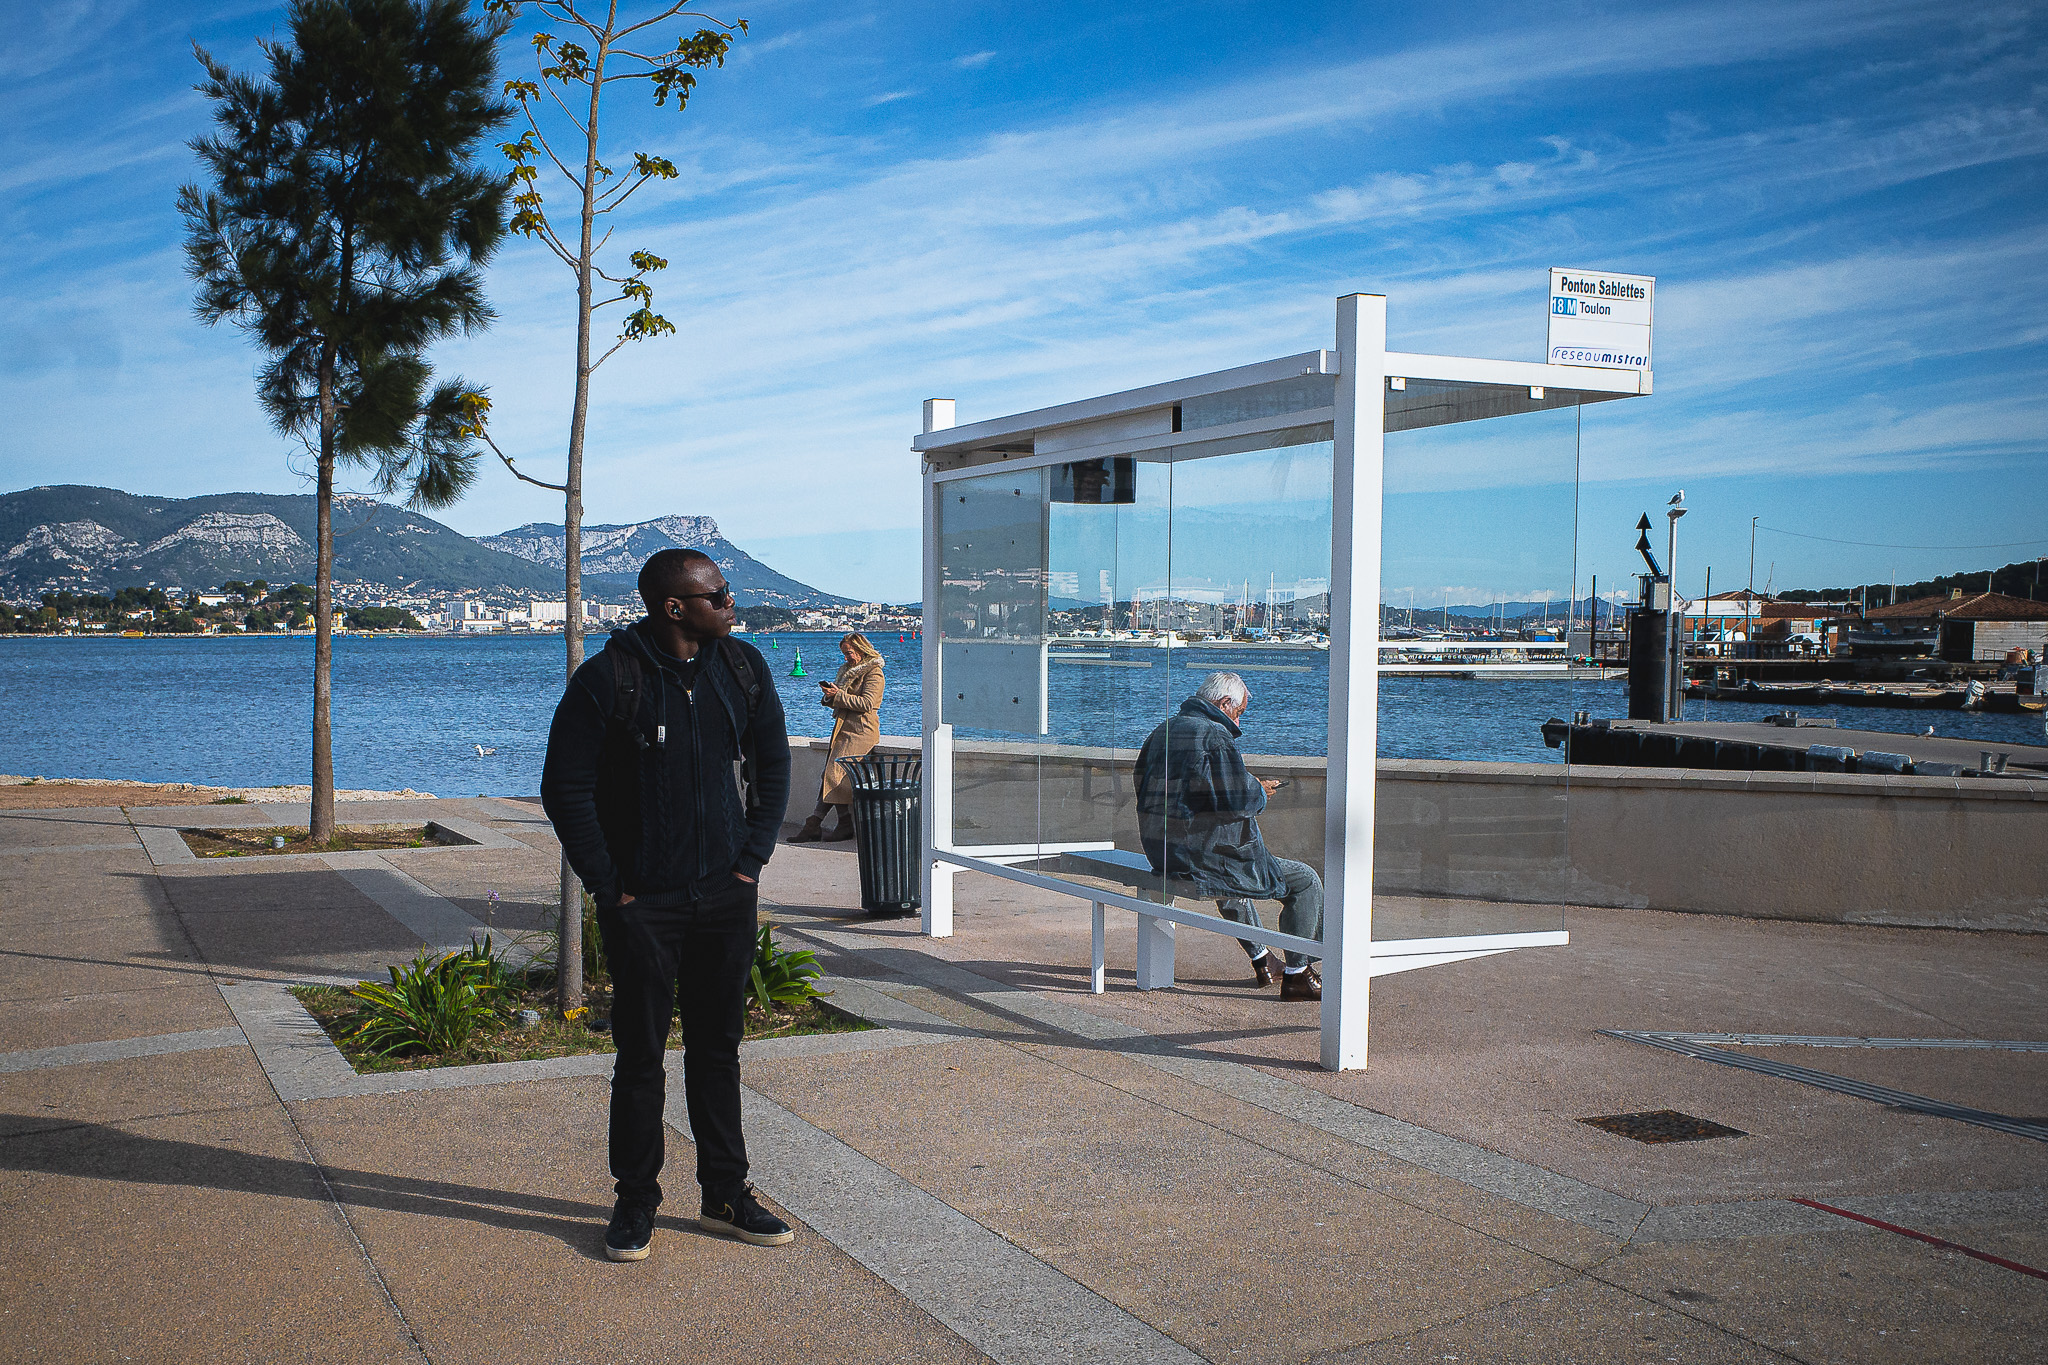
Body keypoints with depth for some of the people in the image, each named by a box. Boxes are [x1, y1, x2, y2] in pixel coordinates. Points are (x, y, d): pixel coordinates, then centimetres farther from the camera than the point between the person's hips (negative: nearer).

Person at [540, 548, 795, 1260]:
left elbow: (773, 765, 13)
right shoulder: (607, 679, -12)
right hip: (643, 901, -4)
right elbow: (564, 788, -8)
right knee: (641, 1053, 4)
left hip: (726, 891, 4)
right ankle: (636, 1201, 19)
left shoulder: (743, 668, 3)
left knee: (718, 1046, 12)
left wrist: (752, 859, 5)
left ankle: (725, 1195, 23)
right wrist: (609, 886, -8)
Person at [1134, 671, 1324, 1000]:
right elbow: (1240, 798, -22)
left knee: (1238, 861, 40)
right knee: (1305, 880, 2)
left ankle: (1261, 959, 46)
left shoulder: (1163, 732, 11)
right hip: (1205, 859, -9)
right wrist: (1260, 790, 1)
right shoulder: (1214, 735, -16)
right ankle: (1296, 976, 9)